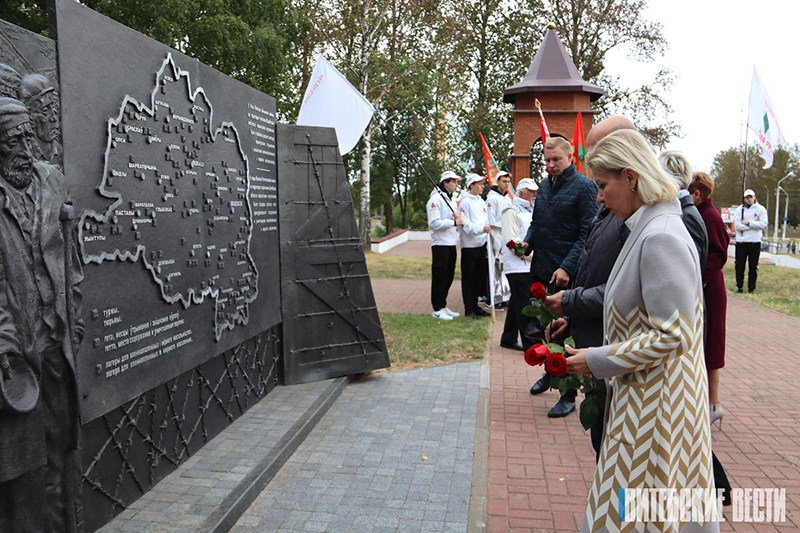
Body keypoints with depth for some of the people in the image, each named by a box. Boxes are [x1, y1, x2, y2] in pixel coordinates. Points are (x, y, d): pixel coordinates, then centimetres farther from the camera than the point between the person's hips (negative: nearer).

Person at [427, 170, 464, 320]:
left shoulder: (451, 199, 18)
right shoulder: (436, 199, -12)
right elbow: (434, 223, -21)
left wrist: (459, 219, 1)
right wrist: (454, 222, -19)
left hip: (451, 243, 9)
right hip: (440, 244, -9)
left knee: (449, 276, 14)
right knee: (439, 277, -2)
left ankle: (443, 305, 24)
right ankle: (437, 309, 6)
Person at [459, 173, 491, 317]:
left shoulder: (482, 201, 14)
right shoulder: (465, 202, -10)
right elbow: (466, 225, -17)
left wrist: (487, 237, 10)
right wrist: (481, 229, -29)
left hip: (481, 244, 8)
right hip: (469, 245, -8)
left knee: (479, 277, 12)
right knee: (468, 277, 0)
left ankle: (475, 305, 23)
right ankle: (469, 309, 6)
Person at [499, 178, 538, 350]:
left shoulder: (530, 211, 20)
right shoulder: (511, 211, -9)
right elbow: (514, 243, -16)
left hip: (528, 265, 9)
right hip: (518, 266, -9)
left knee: (517, 303, 15)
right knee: (524, 305, -7)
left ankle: (508, 339, 25)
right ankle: (530, 344, -3)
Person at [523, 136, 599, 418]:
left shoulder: (584, 186, -9)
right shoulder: (545, 184, 12)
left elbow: (587, 234, -14)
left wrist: (567, 268, -21)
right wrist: (527, 243, 2)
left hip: (567, 275, -7)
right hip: (540, 269, 7)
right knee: (541, 326, 16)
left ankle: (569, 396, 13)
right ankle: (550, 371, 39)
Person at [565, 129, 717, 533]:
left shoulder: (661, 238, -21)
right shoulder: (649, 230, 9)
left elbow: (671, 337, -23)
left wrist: (597, 361, -16)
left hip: (655, 405, -9)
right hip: (645, 397, 9)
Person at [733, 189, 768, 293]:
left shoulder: (761, 209, 2)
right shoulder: (739, 209, 2)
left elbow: (764, 224, -11)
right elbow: (737, 225, -11)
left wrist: (748, 223, -14)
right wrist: (754, 224, -13)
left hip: (755, 242, 0)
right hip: (741, 242, 1)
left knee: (753, 267, 5)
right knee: (739, 266, 5)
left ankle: (751, 287, 14)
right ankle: (739, 286, 17)